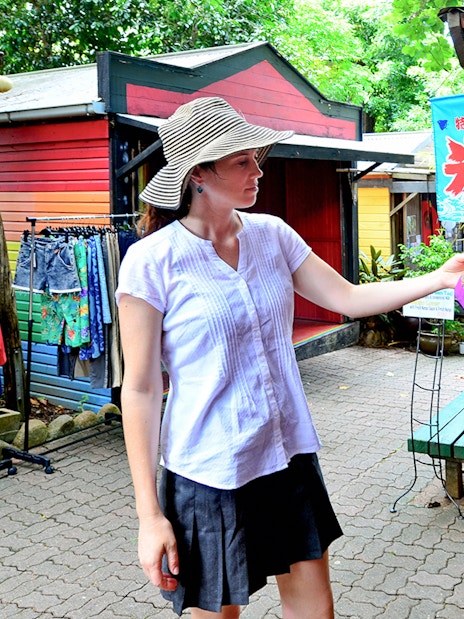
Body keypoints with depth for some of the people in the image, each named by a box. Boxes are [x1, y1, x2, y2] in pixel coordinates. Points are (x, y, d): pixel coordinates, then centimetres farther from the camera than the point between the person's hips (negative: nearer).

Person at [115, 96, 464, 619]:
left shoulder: (271, 234, 1)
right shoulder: (152, 261, -14)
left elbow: (349, 298, 6)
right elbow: (140, 389, -13)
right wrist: (149, 515, -13)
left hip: (289, 457, 5)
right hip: (209, 473, -5)